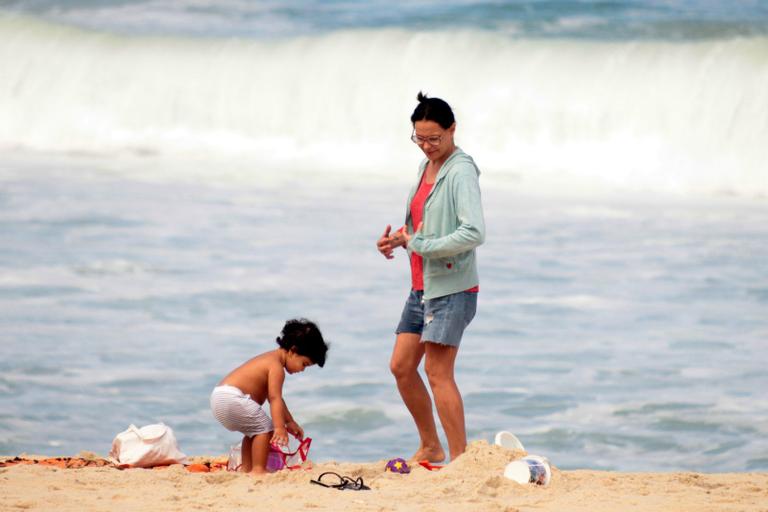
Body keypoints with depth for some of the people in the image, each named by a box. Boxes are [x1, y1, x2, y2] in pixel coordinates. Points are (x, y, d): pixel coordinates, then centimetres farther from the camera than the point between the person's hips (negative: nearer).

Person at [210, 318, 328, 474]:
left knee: (253, 430, 24)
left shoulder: (269, 359, 22)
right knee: (265, 427, -9)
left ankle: (246, 468, 27)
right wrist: (279, 428, -29)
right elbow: (275, 399, -22)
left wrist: (290, 422, 35)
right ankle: (258, 469, -11)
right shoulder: (276, 367, -11)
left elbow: (275, 398, 31)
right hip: (232, 397, -11)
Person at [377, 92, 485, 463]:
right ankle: (430, 448, 23)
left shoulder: (460, 172, -15)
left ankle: (460, 458, -6)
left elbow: (474, 233, -25)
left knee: (438, 372, -11)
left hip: (452, 289, -9)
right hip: (422, 286, 9)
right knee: (401, 367, 10)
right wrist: (399, 238, 5)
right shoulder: (426, 168, 13)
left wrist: (421, 245, -20)